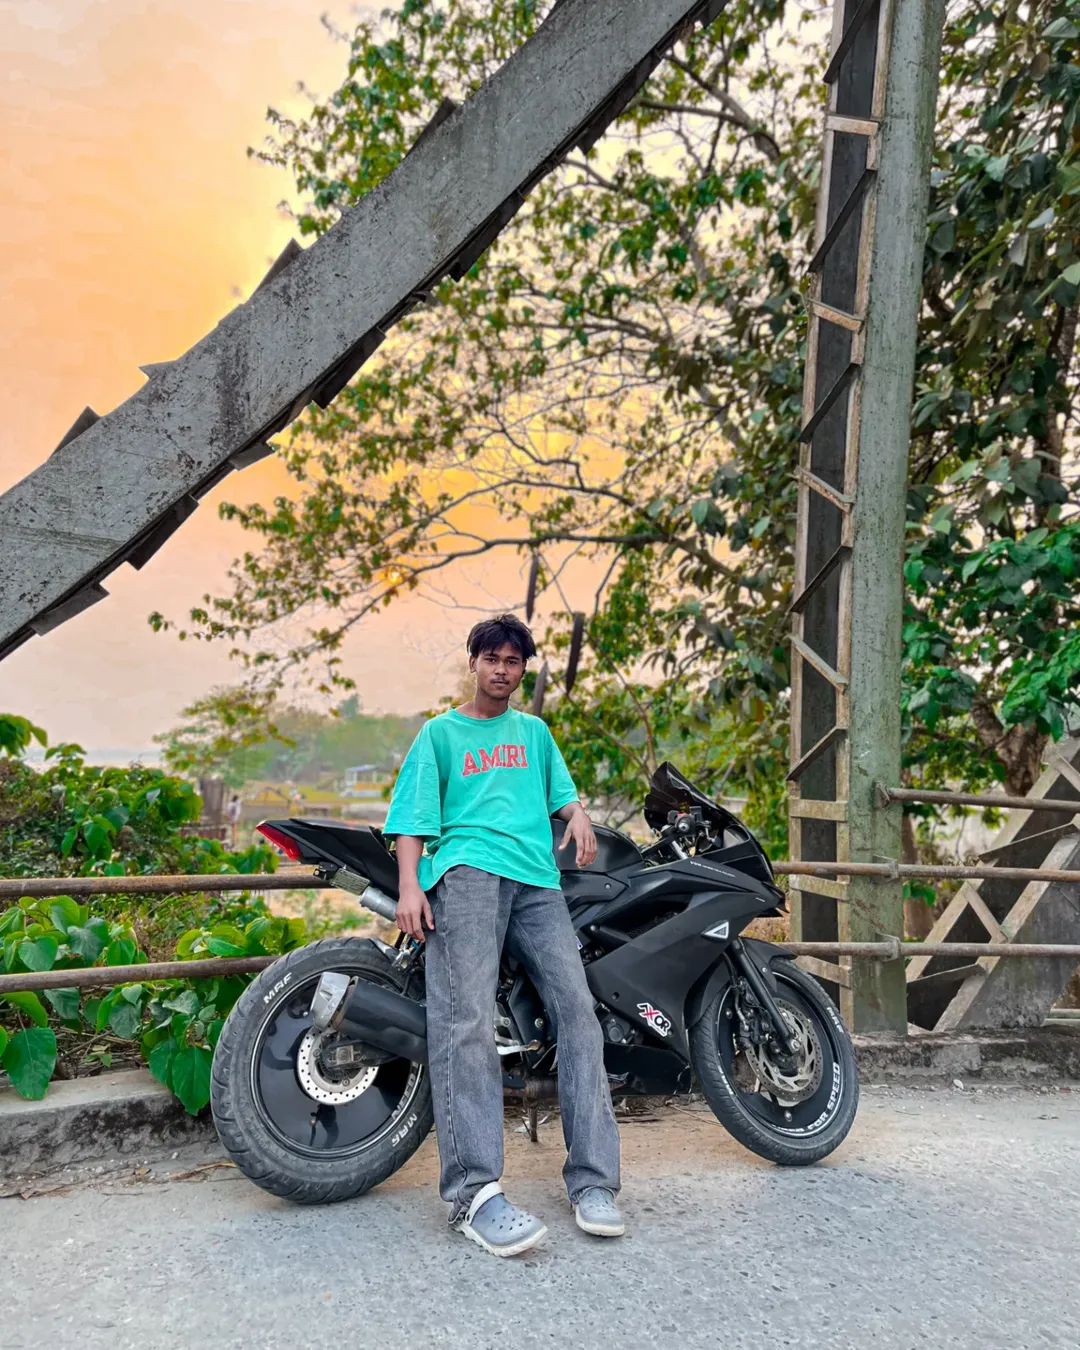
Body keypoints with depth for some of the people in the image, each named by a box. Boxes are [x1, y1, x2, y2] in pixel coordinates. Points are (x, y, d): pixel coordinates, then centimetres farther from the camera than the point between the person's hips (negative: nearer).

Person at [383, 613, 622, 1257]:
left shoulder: (535, 731, 29)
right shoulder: (440, 733, 17)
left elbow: (562, 789, 23)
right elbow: (415, 814, 9)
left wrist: (579, 814, -1)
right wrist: (409, 885, -6)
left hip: (537, 880, 4)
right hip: (467, 870, -3)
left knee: (578, 1009, -12)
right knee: (467, 1020, -20)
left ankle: (592, 1180, -8)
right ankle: (476, 1191, -25)